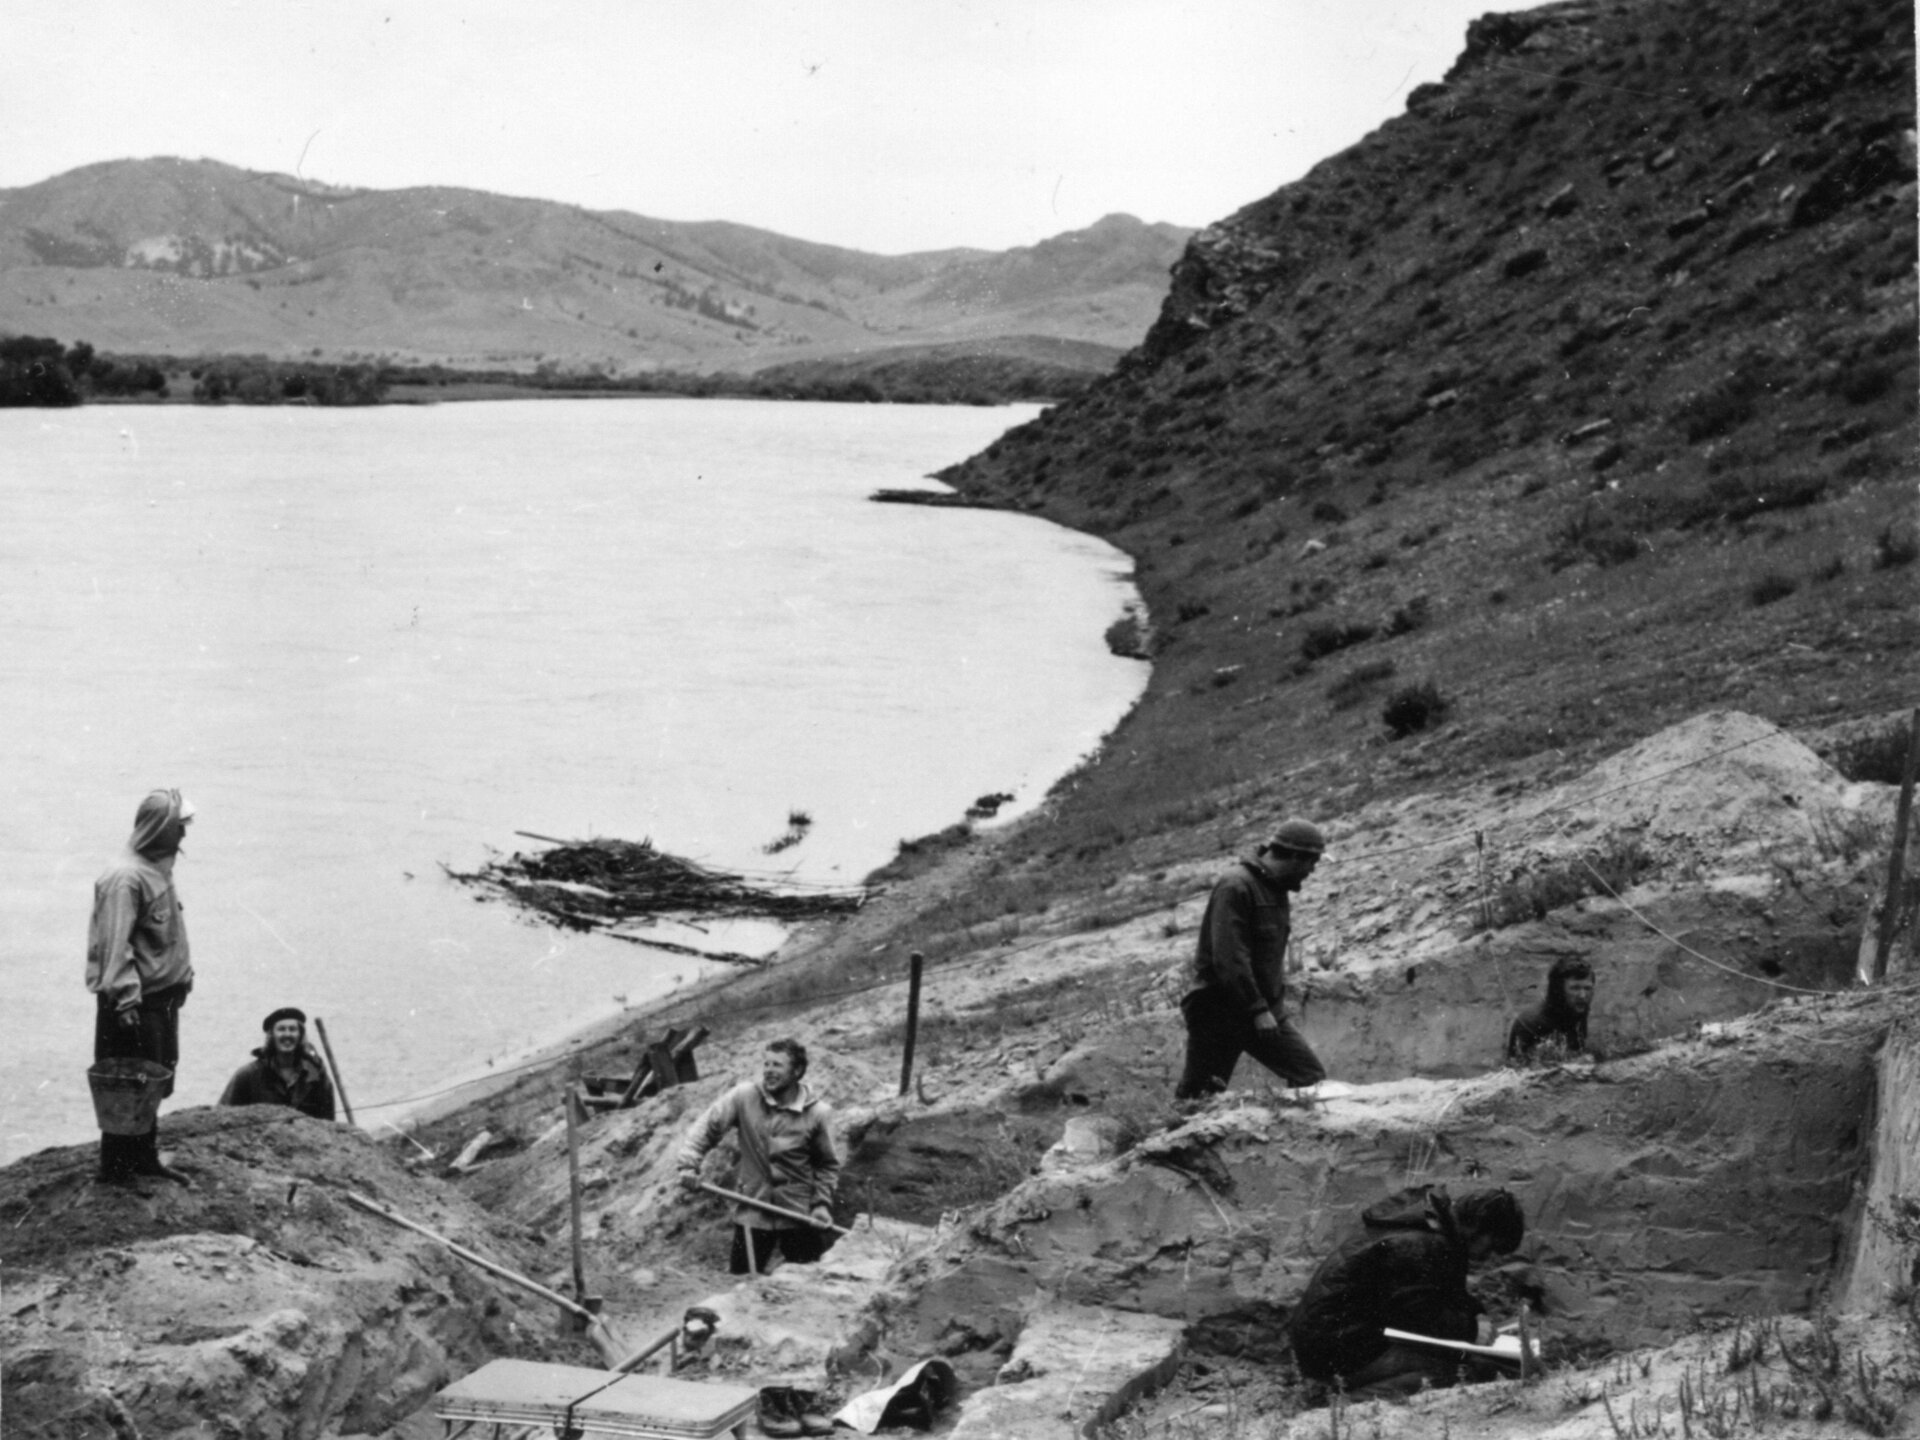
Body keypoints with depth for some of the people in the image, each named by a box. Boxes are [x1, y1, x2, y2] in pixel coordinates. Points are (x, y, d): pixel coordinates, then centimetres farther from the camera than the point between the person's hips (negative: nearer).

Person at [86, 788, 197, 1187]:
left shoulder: (158, 870, 11)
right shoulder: (125, 877, -19)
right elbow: (115, 945, -23)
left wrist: (184, 975, 18)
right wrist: (125, 1000, -26)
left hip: (162, 999, 9)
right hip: (135, 1004, -9)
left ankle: (146, 1158, 28)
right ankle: (115, 1168, 10)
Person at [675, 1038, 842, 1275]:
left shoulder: (817, 1113, -6)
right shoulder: (744, 1097, -7)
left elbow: (828, 1164, 3)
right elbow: (707, 1128, -3)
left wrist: (822, 1204, -7)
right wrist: (688, 1165, -16)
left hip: (799, 1214, 0)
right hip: (752, 1212, 0)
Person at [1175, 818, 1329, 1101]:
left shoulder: (1277, 890, 13)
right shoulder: (1236, 889, -17)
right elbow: (1229, 959, -24)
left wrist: (1272, 1006, 15)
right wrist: (1258, 1010, -24)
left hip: (1263, 1010, 8)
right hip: (1221, 1011, -8)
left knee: (1312, 1077, -1)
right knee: (1199, 1096, -3)